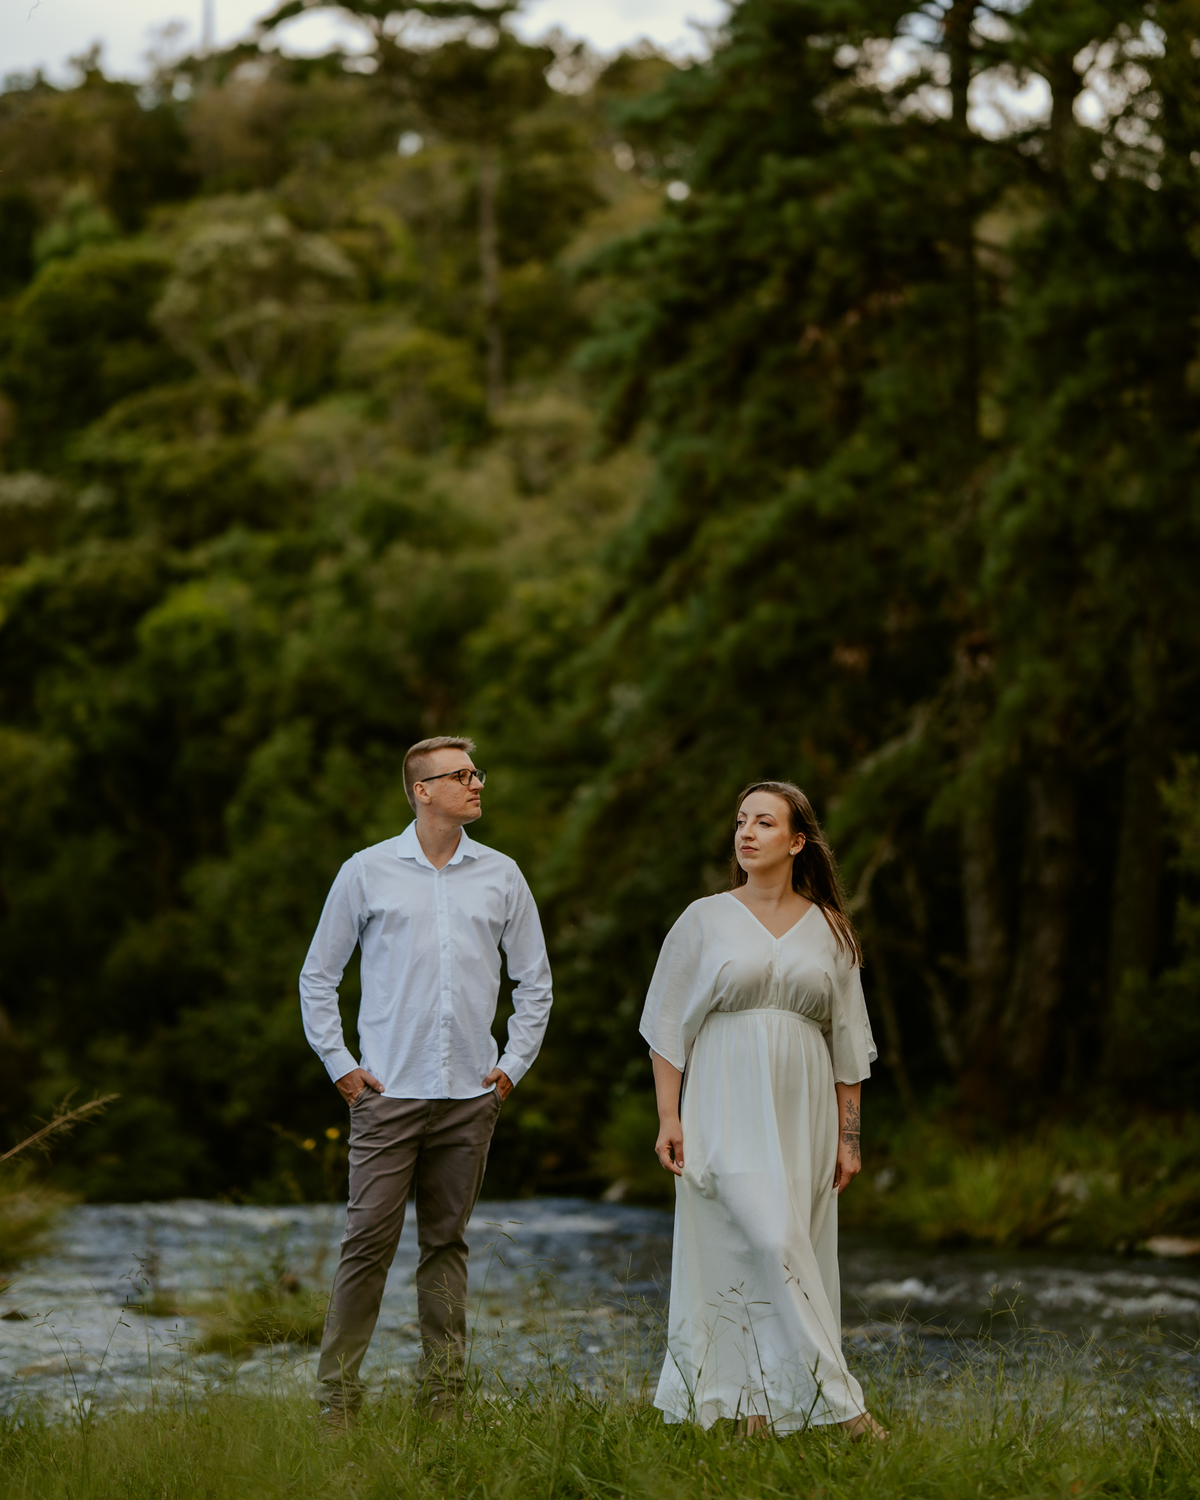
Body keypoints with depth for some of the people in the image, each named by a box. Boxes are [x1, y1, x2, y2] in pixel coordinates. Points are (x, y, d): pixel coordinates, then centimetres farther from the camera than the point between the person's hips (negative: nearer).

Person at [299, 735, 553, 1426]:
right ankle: (338, 1395, -2)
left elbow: (535, 980, 17)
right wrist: (340, 1064, 1)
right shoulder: (367, 872, 3)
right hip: (389, 1091, -2)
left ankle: (445, 1396, 12)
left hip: (470, 1096, 3)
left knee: (447, 1242, 7)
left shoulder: (501, 876, 9)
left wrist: (514, 1064, 8)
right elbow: (319, 975, 9)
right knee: (369, 1240, -7)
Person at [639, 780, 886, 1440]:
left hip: (802, 1113, 3)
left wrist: (848, 1134, 7)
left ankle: (763, 1407, 6)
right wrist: (668, 1116, -5)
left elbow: (847, 1040, 11)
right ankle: (837, 1400, -15)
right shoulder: (705, 920, 4)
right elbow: (669, 1024, 4)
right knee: (769, 1242, -17)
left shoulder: (829, 931, 9)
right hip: (727, 1111, -3)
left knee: (790, 1252, -1)